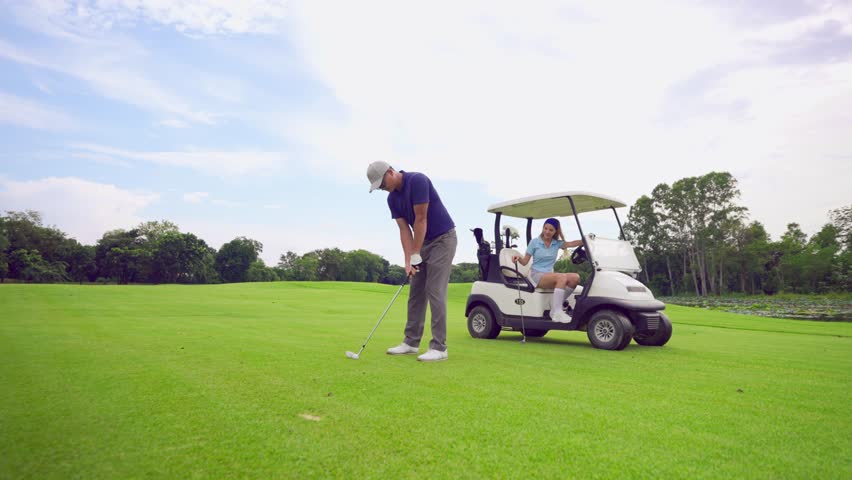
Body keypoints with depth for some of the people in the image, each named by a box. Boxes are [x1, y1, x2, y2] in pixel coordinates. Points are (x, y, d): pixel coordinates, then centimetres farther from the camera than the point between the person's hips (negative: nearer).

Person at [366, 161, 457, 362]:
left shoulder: (417, 180, -21)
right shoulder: (392, 199, 4)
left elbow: (421, 220, -22)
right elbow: (404, 229, -1)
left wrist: (415, 255, -18)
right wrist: (408, 260, -12)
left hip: (443, 239, -8)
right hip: (424, 242, 8)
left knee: (435, 292, -11)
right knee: (416, 293, 8)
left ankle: (439, 347, -5)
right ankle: (411, 342, 17)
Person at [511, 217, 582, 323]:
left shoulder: (557, 243, 10)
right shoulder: (535, 242, 0)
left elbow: (571, 244, -9)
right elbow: (525, 261, 0)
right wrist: (518, 258, -22)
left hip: (550, 275, 5)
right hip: (536, 275, -5)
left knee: (575, 277, -20)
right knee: (562, 277, -32)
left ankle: (556, 304, -10)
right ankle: (557, 313, -33)